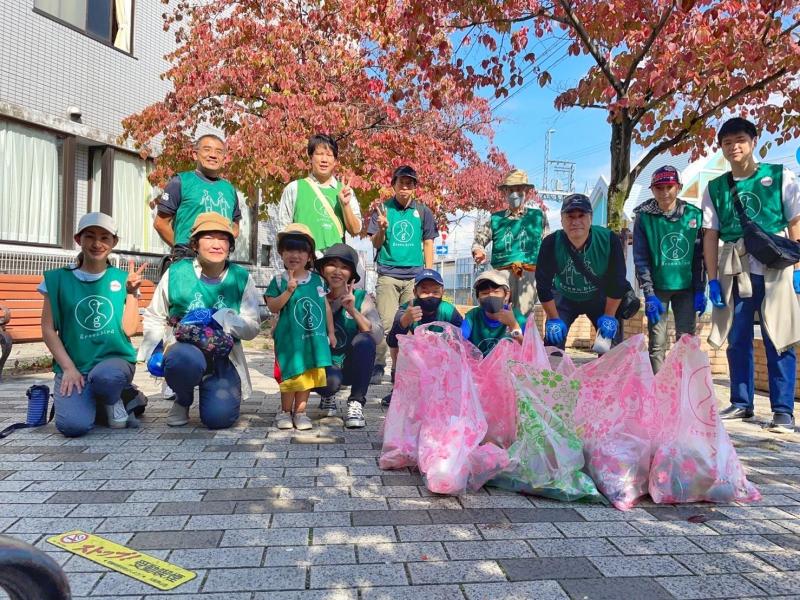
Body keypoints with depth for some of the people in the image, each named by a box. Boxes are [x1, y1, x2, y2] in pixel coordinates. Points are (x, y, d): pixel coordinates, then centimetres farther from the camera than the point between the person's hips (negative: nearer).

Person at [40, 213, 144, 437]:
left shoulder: (123, 279, 6)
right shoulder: (58, 279, 5)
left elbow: (129, 330, -1)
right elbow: (48, 329, 3)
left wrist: (131, 292, -10)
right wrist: (68, 368, -8)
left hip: (116, 360, 0)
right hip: (73, 365, 0)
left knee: (105, 375, -37)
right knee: (73, 425, -25)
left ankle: (113, 402, 0)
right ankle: (78, 399, 12)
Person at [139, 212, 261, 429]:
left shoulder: (241, 278, 0)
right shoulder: (176, 273, -1)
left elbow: (252, 328, -2)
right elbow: (154, 317, 13)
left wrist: (228, 319, -20)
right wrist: (151, 350, -1)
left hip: (224, 357, 1)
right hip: (184, 348, 0)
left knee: (219, 418, -17)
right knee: (185, 360, -38)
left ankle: (214, 391, 22)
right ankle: (182, 400, 0)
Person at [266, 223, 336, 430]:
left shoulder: (317, 280, 4)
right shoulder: (279, 280, -4)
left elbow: (326, 306, 10)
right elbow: (273, 307, -10)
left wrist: (330, 332, 11)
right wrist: (289, 291, -22)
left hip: (314, 336, 3)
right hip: (290, 337, -3)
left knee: (308, 373, 9)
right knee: (292, 373, 3)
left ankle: (300, 411, 23)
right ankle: (285, 411, 23)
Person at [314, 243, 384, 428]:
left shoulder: (361, 297, -7)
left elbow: (378, 336, -19)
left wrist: (353, 310, -28)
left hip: (352, 367, 0)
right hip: (324, 366, 0)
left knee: (364, 340, -30)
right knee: (330, 380, -34)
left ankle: (355, 404, -14)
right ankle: (328, 396, 7)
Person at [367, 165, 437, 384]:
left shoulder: (423, 211, 11)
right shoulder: (383, 209, 7)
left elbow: (428, 244, 12)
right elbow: (376, 244, 5)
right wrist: (382, 229, -16)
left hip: (415, 275, 2)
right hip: (388, 274, -2)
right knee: (386, 321, -10)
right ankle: (378, 365, 0)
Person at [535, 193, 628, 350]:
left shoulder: (609, 240, -26)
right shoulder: (551, 243, -26)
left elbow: (617, 281, -16)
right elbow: (543, 284, -18)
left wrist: (609, 316, -14)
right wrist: (553, 319, -16)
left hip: (600, 298, 0)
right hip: (564, 297, 0)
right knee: (553, 339, -6)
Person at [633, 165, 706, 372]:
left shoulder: (694, 215, 1)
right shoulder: (644, 217, -4)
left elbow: (699, 256, 5)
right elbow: (641, 259, -6)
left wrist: (700, 290, 0)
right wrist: (649, 295, -12)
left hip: (686, 287, 2)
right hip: (658, 287, -2)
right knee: (657, 343, -2)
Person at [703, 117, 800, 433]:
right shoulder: (715, 188, 9)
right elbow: (710, 235, 7)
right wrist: (713, 280, 1)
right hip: (734, 272, 3)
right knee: (737, 340, 8)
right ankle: (741, 403, 19)